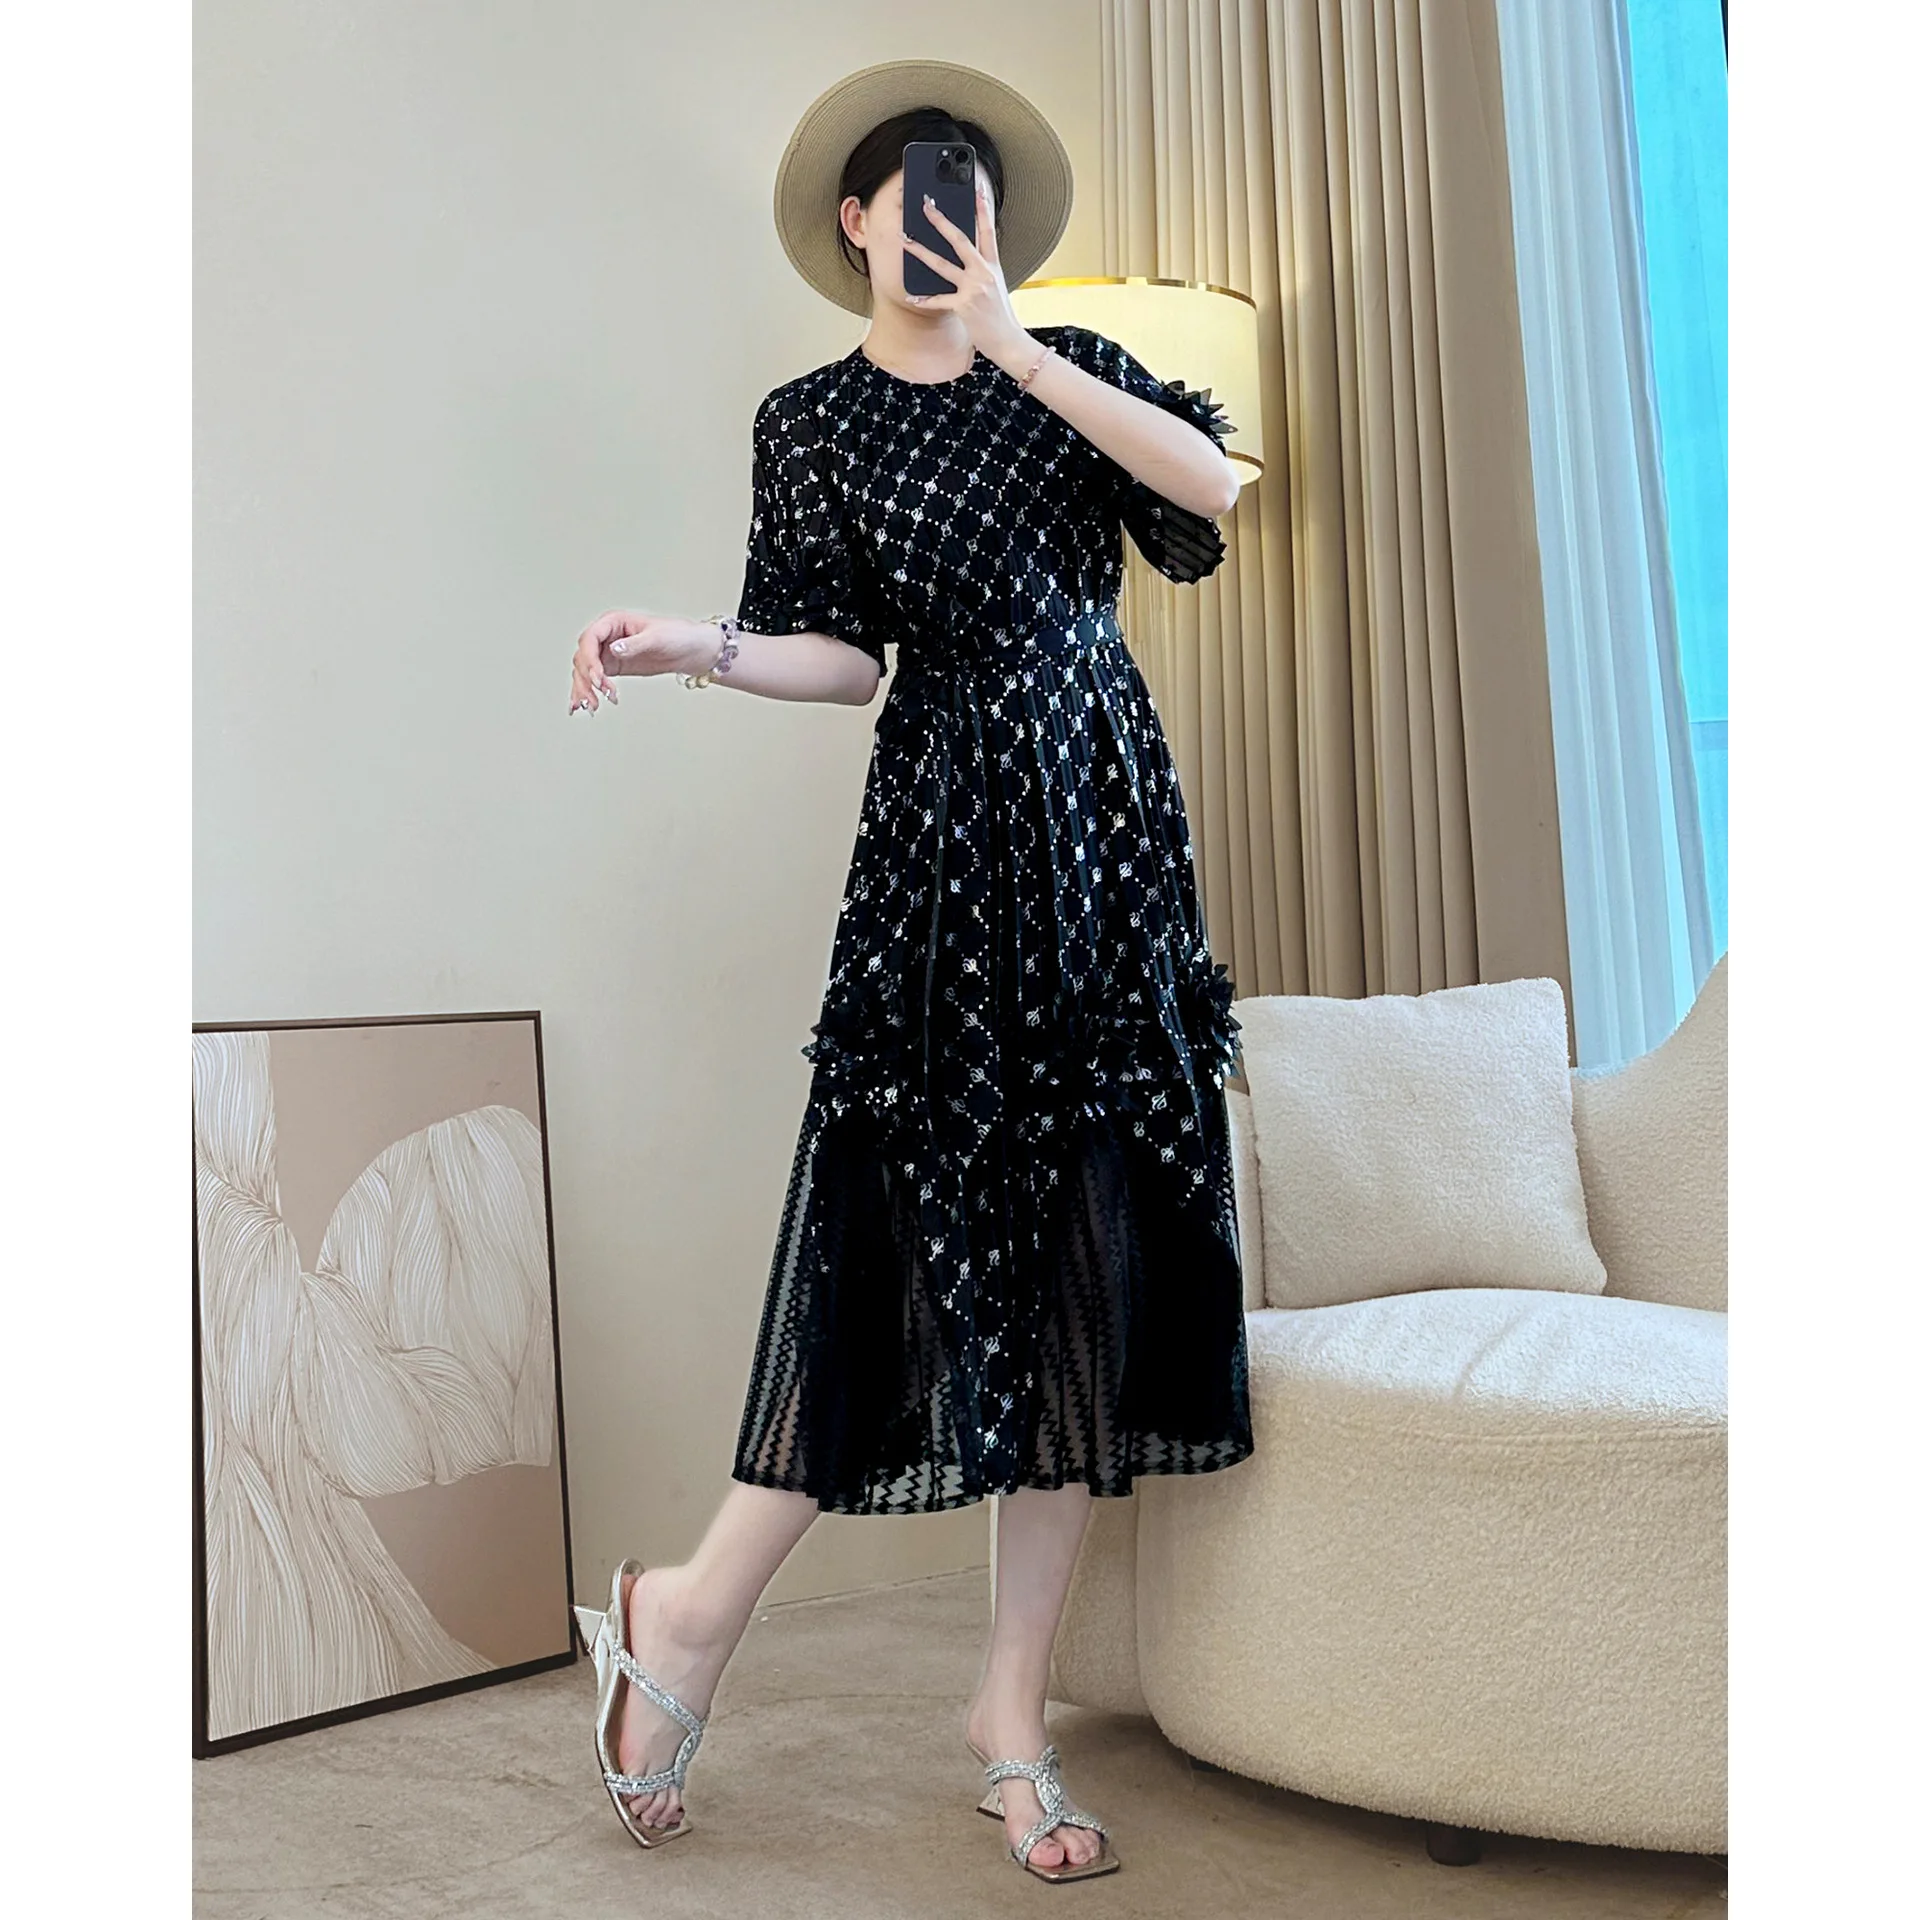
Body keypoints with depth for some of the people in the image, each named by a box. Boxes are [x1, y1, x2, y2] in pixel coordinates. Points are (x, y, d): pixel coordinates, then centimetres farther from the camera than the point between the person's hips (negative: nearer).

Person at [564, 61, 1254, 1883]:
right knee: (909, 1220, -10)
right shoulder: (811, 419, 10)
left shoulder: (1069, 363, 15)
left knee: (1098, 1247, -1)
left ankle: (1014, 1702, 10)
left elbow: (1214, 482, -3)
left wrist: (1014, 345, -4)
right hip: (943, 838, -3)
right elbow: (841, 653, 2)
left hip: (1111, 823, 3)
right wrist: (698, 647, -16)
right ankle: (690, 1612, 10)